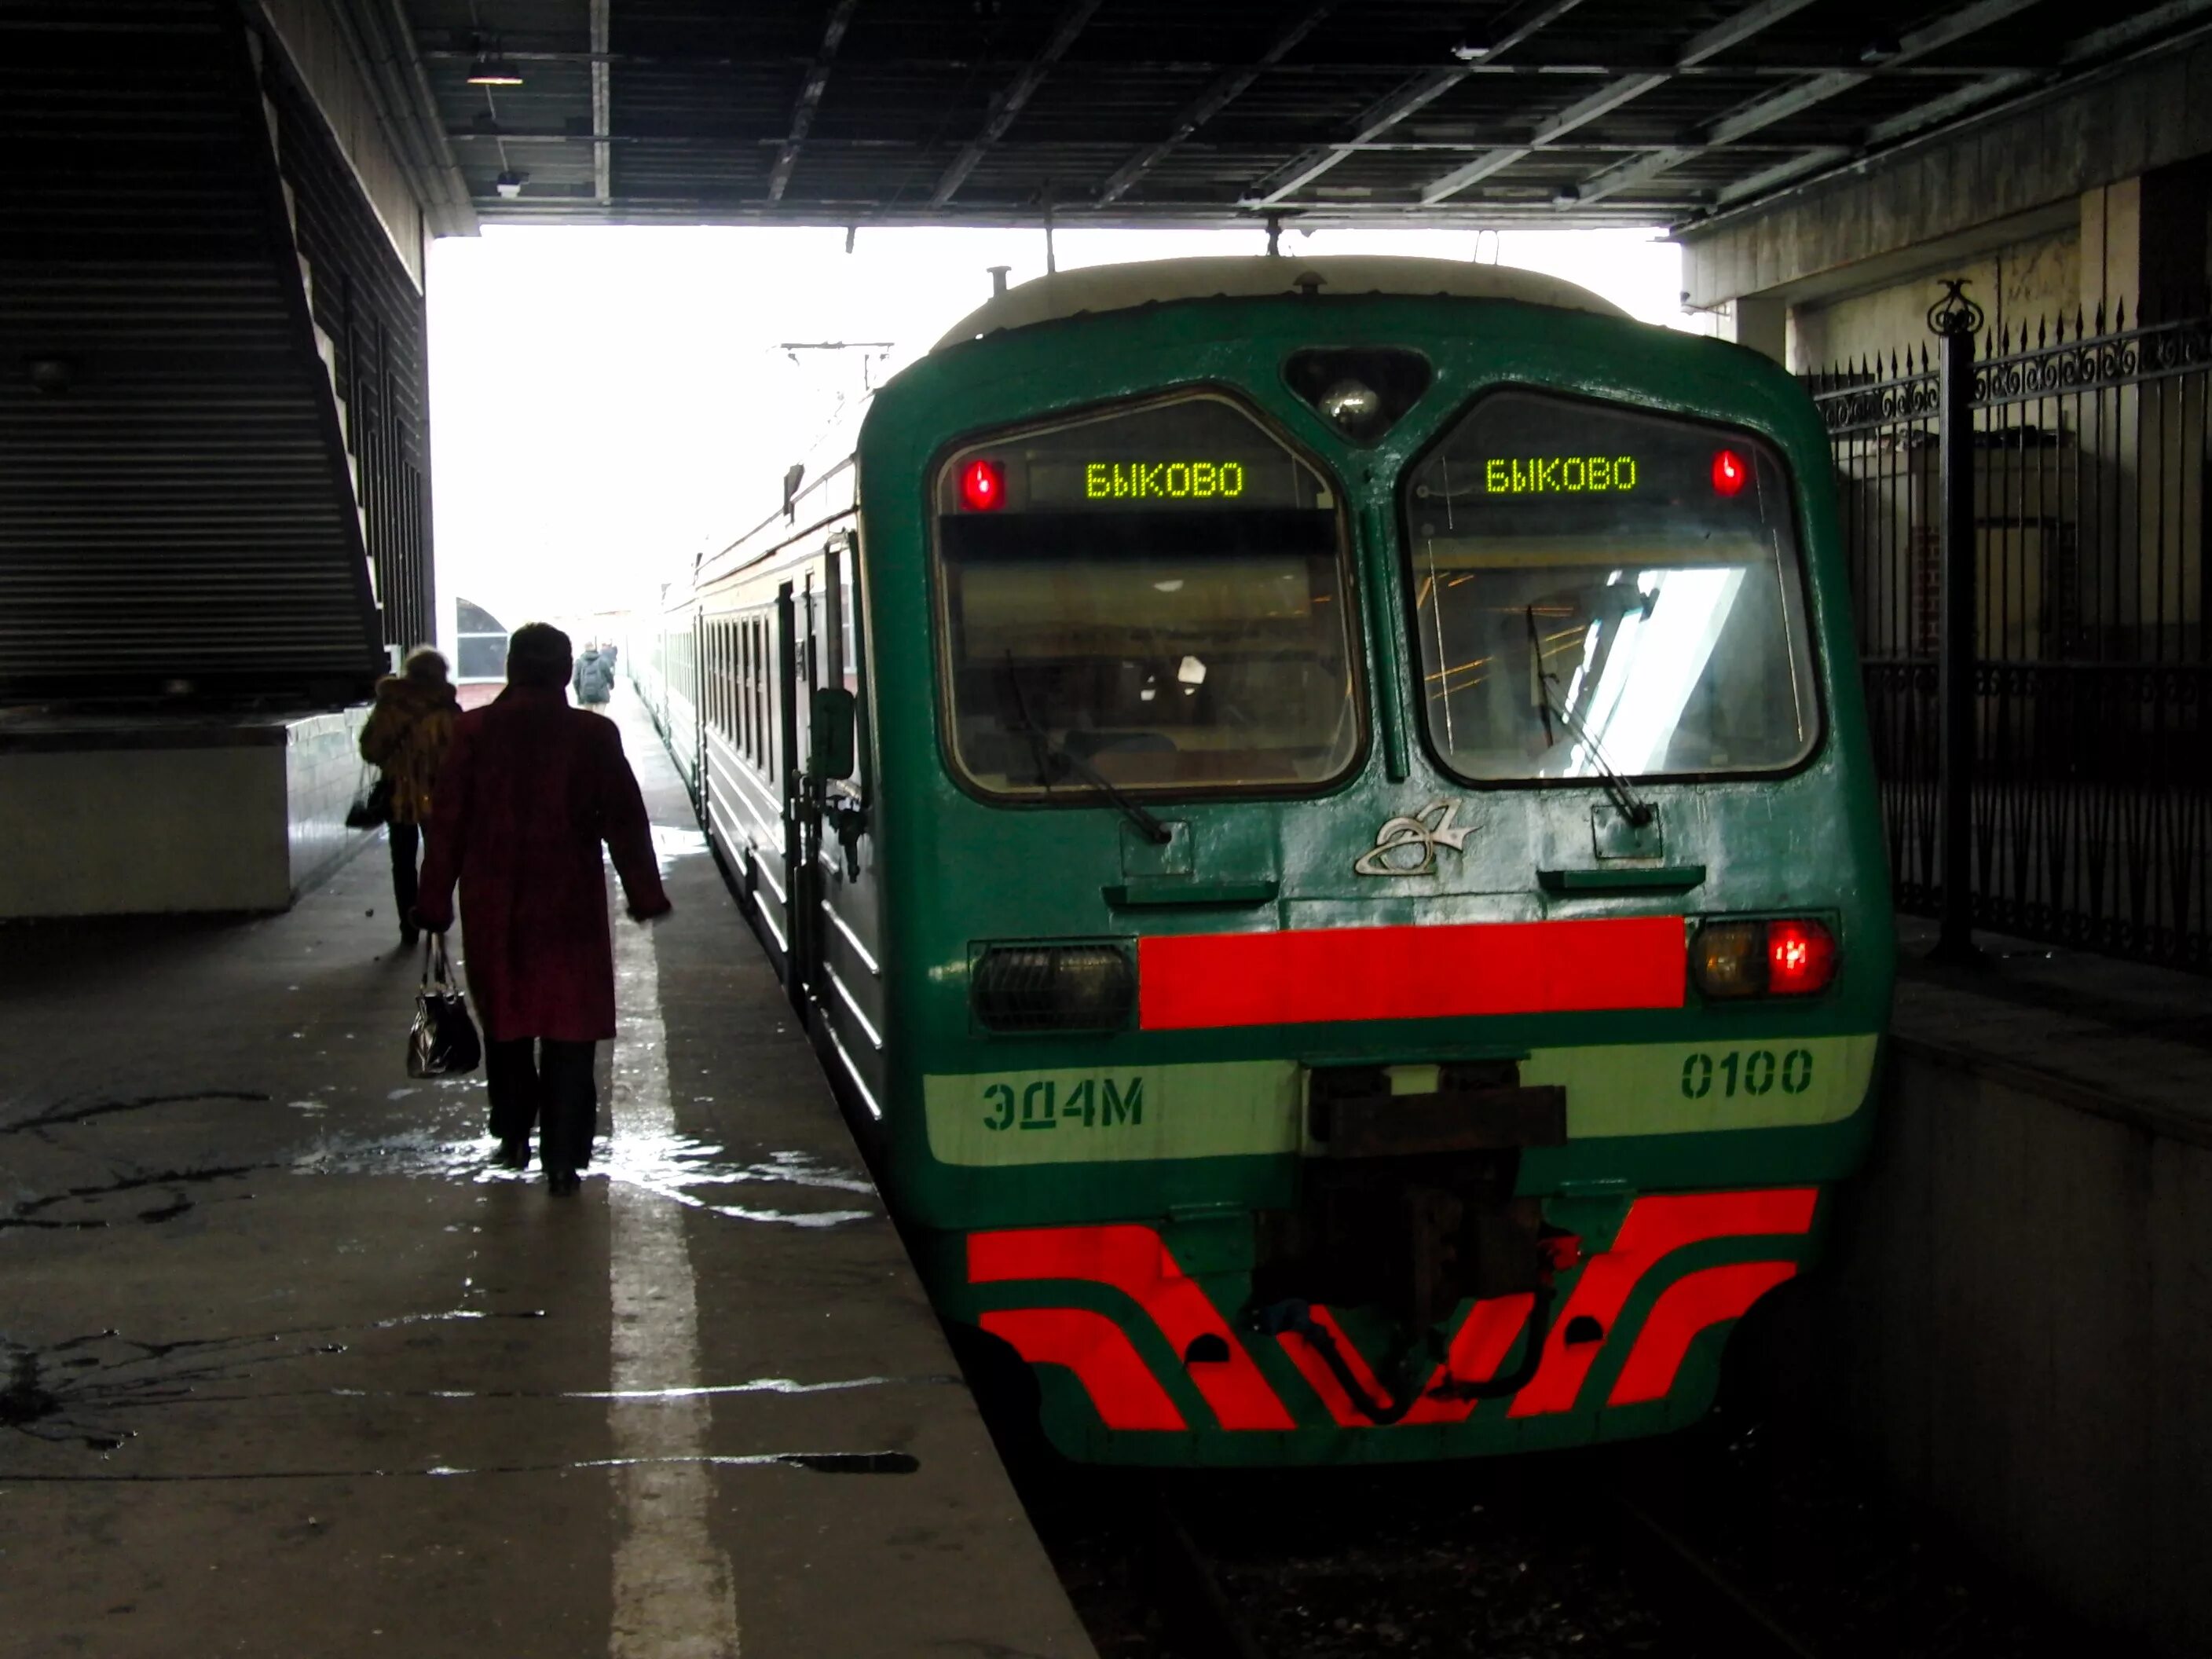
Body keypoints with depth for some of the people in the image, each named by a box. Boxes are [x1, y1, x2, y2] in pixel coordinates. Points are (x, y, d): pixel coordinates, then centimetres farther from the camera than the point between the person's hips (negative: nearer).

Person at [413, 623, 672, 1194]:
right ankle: (563, 1157, 1)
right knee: (569, 1029, 3)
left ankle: (513, 1135, 27)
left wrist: (436, 900, 7)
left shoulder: (474, 731, -2)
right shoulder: (594, 735, -5)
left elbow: (447, 822, 0)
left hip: (493, 905, 2)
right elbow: (625, 821, -2)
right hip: (570, 906, -1)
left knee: (504, 1019, 19)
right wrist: (644, 893, 8)